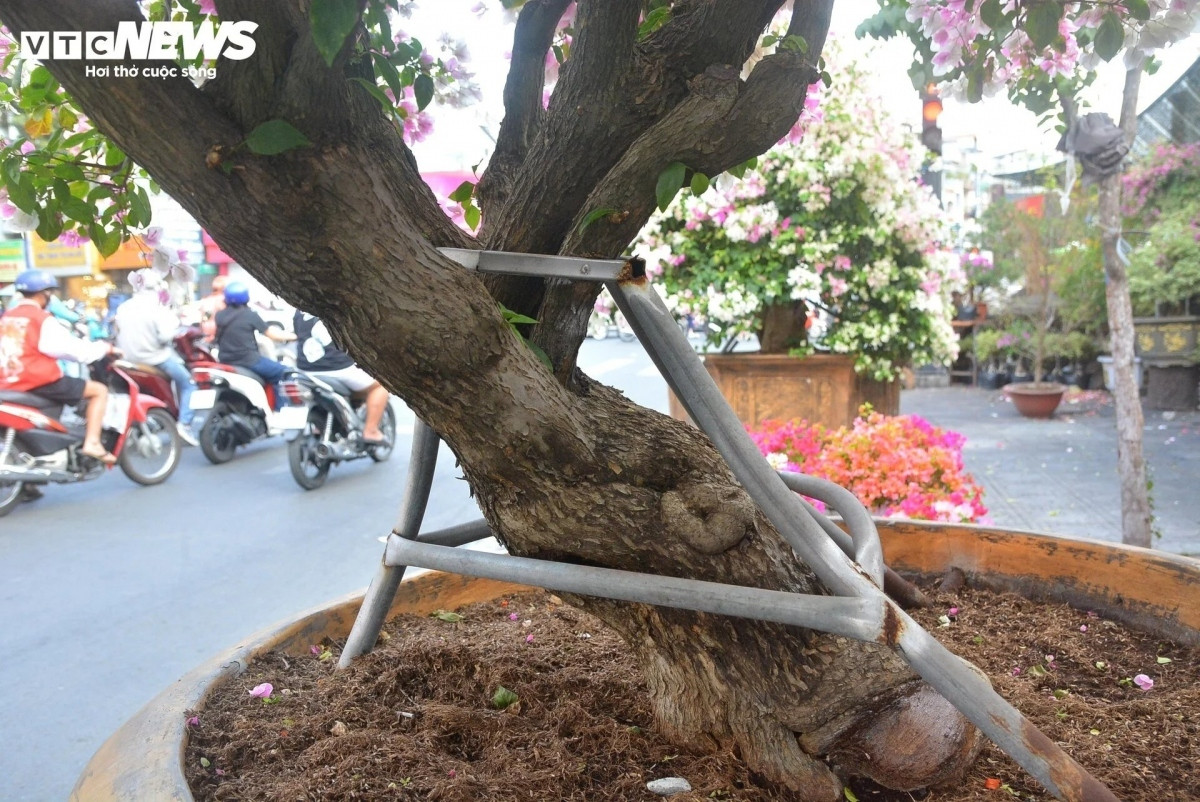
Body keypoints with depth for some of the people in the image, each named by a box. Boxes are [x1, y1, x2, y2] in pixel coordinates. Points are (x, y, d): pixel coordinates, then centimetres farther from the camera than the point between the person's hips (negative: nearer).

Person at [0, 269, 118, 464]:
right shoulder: (42, 319, -10)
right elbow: (73, 348, -12)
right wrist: (105, 348, 2)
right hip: (41, 383, -8)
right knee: (99, 390, -2)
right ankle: (92, 443, -14)